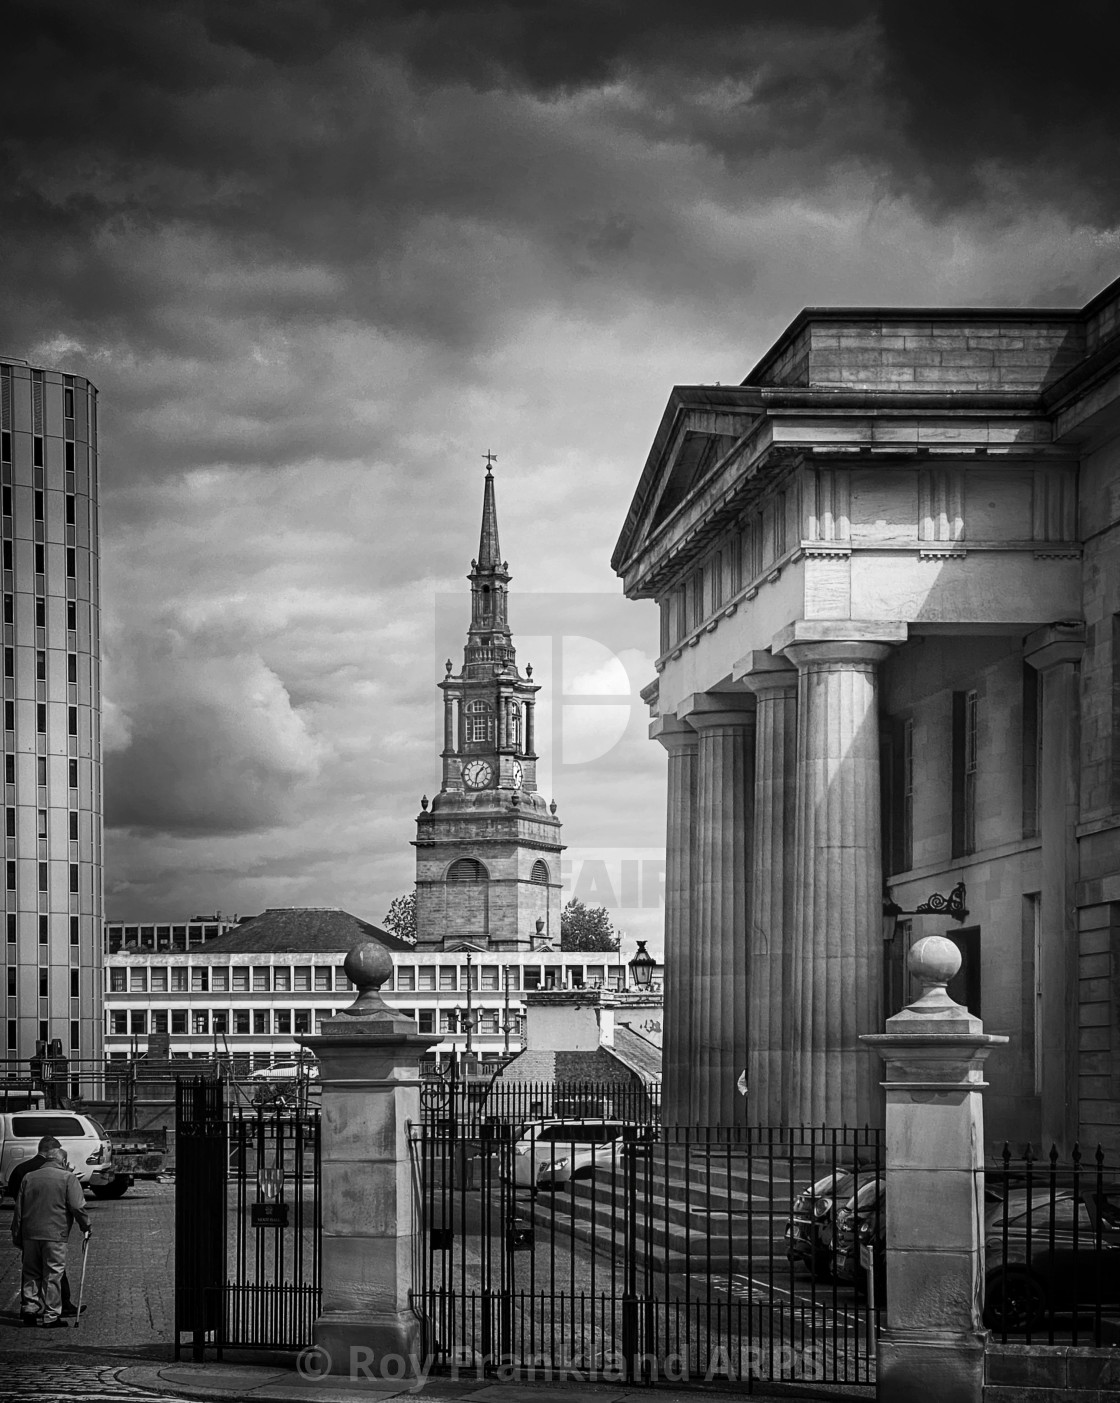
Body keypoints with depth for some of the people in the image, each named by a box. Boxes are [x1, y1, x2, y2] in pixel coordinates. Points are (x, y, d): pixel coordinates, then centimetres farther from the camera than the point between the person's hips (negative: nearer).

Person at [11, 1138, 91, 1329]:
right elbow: (77, 1206, -10)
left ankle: (30, 1307, 11)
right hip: (55, 1234, -4)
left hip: (30, 1234, 4)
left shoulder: (28, 1178, 11)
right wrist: (86, 1226, 4)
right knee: (53, 1276, 0)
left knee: (31, 1273, 15)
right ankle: (50, 1316, 1)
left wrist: (17, 1236, 18)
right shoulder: (68, 1178, -3)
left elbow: (19, 1210, 12)